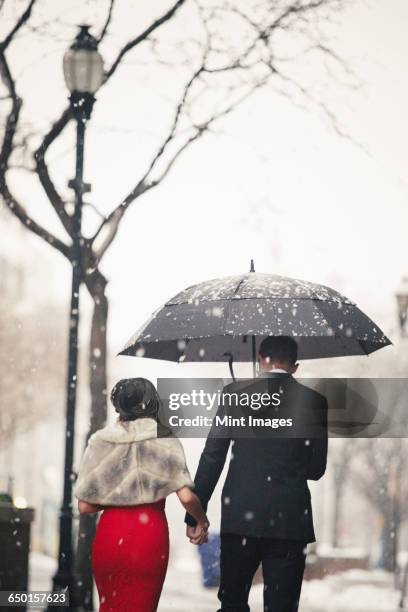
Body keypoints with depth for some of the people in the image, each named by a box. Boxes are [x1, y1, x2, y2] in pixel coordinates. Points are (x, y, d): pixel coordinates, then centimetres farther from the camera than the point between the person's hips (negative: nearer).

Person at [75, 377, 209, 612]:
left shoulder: (101, 441, 1)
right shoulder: (165, 440, -3)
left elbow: (85, 506, 1)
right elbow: (187, 497, -11)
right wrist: (201, 521, 8)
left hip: (110, 533, 2)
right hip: (150, 531, -2)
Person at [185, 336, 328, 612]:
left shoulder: (235, 393, 1)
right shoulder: (315, 402, 3)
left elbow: (212, 457, -1)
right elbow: (316, 469, 7)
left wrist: (195, 515, 3)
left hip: (240, 516, 0)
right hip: (290, 518, 0)